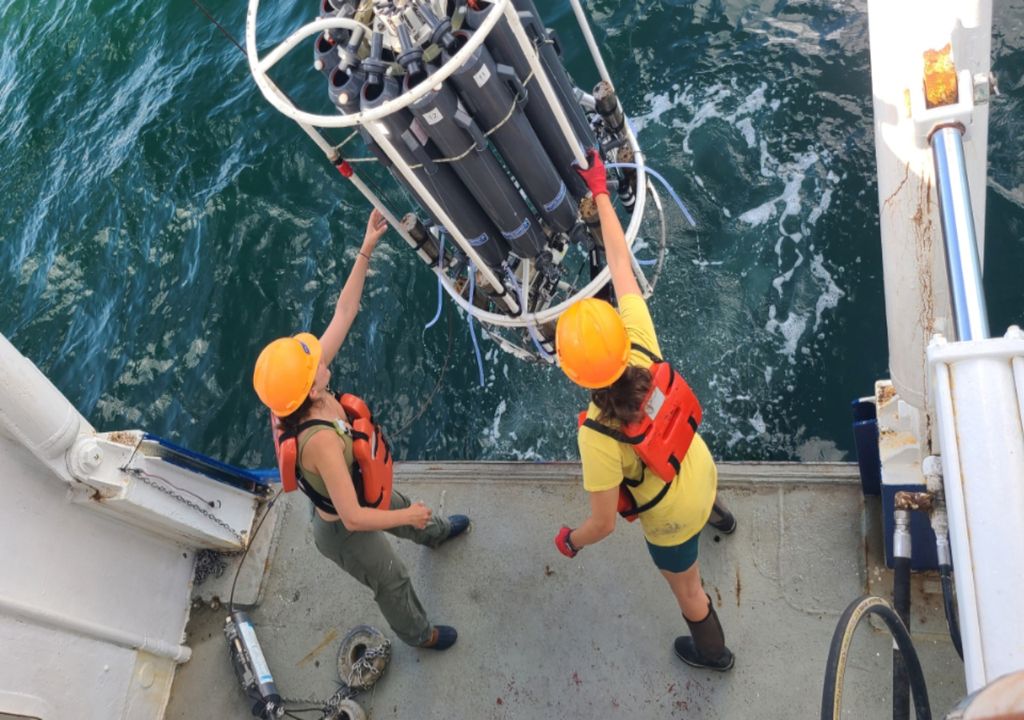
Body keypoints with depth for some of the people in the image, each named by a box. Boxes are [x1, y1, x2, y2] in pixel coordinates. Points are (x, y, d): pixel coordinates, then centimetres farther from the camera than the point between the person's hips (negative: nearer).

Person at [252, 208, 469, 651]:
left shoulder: (309, 394, -25)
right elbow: (354, 518, -43)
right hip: (344, 533, -8)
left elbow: (344, 313, -21)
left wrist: (366, 251, -25)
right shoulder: (320, 440, -47)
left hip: (360, 490, 8)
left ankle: (436, 534, 73)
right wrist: (408, 514, -26)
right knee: (392, 582, 22)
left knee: (403, 509, 37)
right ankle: (418, 634, 55)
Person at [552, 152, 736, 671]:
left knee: (686, 588, 28)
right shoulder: (642, 345, -31)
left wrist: (570, 541, -6)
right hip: (699, 468, 6)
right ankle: (717, 516, 82)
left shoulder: (598, 437, -42)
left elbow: (604, 523, -28)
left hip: (671, 519, -5)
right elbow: (621, 265, -20)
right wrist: (600, 191, -12)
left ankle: (712, 651, 59)